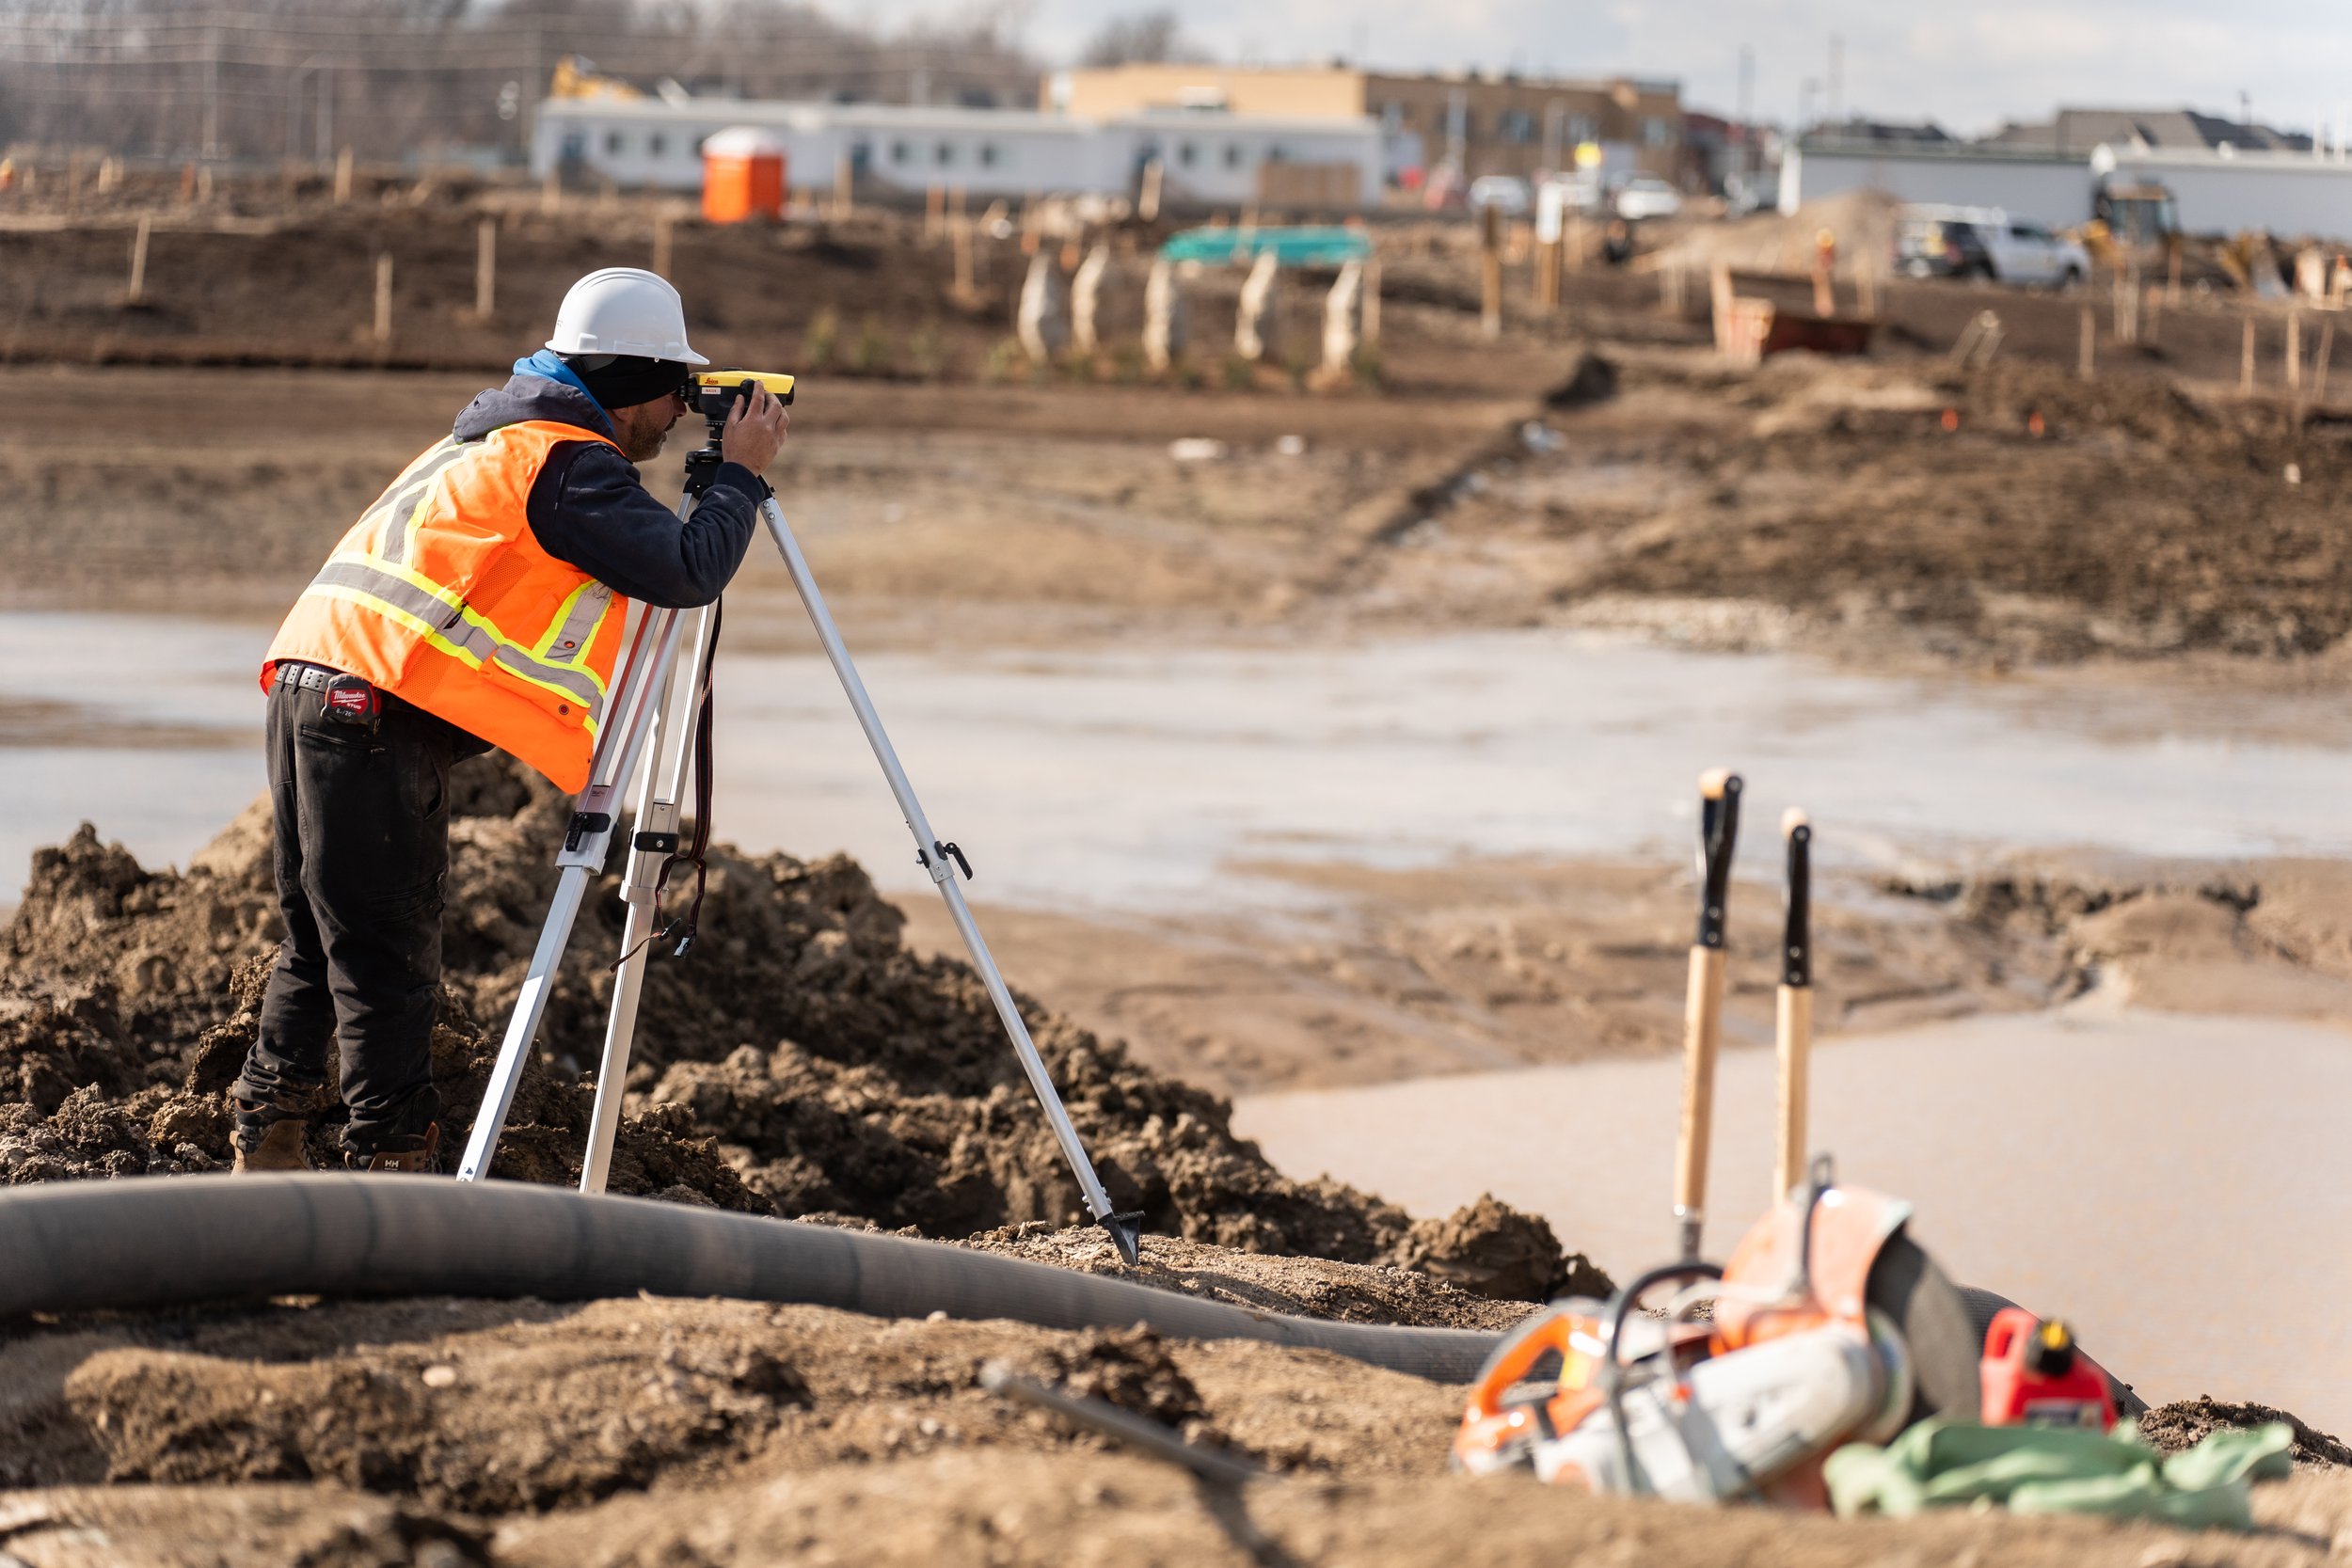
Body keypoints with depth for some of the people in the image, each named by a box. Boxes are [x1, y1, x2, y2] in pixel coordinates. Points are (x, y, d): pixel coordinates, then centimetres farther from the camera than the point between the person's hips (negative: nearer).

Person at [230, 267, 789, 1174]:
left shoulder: (489, 438, 23)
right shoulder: (567, 463, -7)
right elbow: (686, 571, -14)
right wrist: (741, 474, 0)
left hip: (310, 689, 10)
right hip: (379, 717, -10)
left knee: (322, 942, 15)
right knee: (391, 961, -7)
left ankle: (266, 1151, 19)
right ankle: (393, 1164, -7)